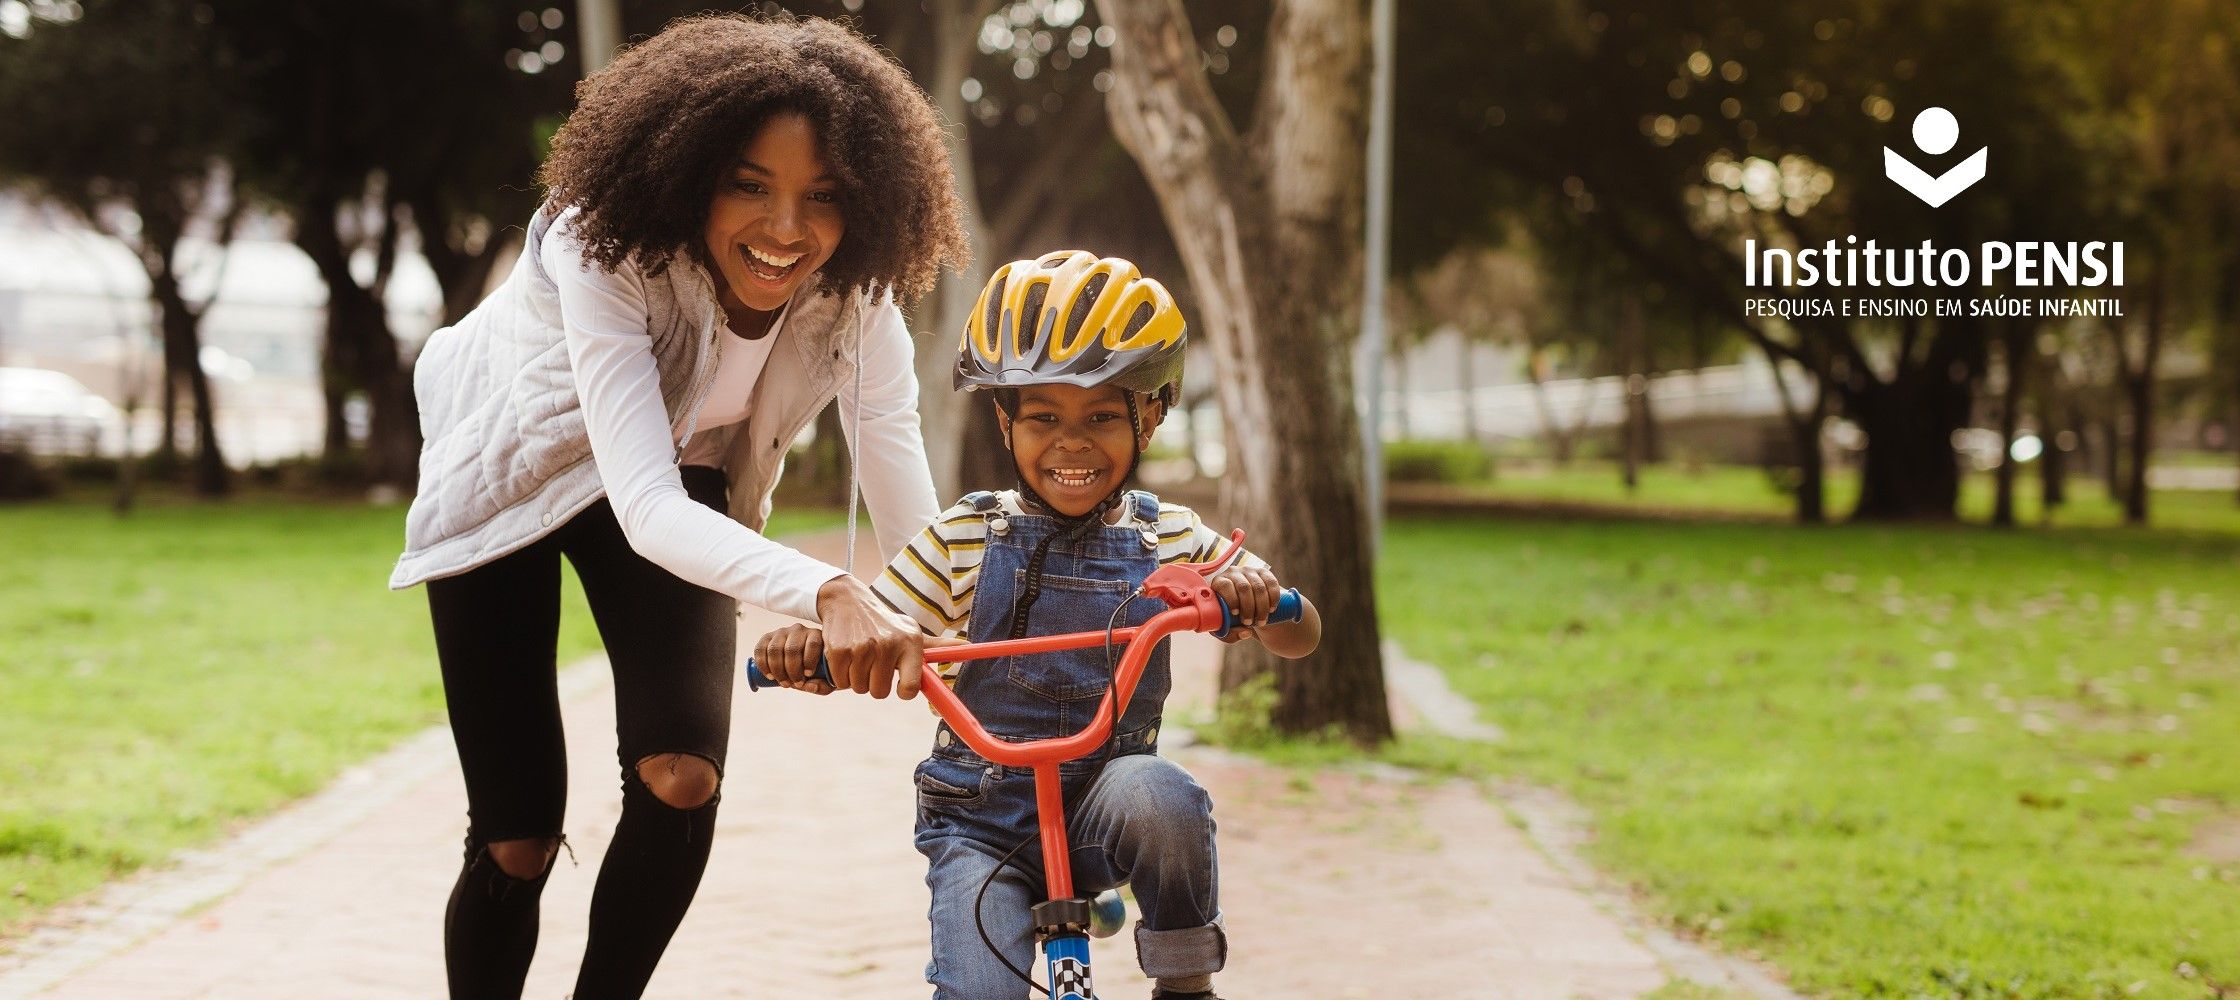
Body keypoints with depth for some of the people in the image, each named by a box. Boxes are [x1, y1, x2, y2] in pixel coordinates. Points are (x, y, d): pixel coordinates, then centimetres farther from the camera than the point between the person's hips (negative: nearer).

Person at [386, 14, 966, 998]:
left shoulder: (853, 292, -25)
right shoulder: (605, 249, -37)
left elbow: (914, 514, -28)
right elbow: (647, 507, -48)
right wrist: (825, 594, -64)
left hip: (682, 483, 3)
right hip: (513, 478, -3)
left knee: (683, 777, -19)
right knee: (516, 842, -6)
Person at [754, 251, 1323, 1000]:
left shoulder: (1169, 540, 2)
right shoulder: (964, 538, -2)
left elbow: (1299, 639, 1)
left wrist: (1256, 593, -23)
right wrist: (805, 644, -27)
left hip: (1099, 812, 1)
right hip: (981, 819, -1)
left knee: (1156, 794, -34)